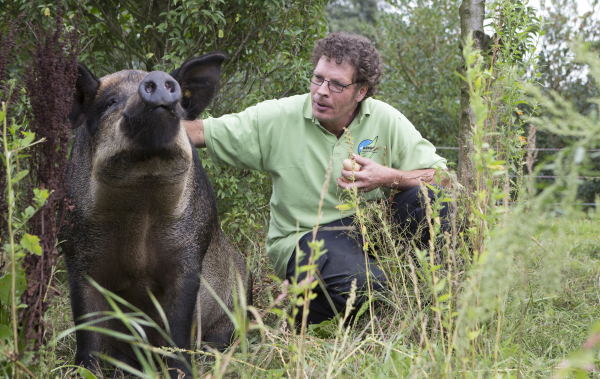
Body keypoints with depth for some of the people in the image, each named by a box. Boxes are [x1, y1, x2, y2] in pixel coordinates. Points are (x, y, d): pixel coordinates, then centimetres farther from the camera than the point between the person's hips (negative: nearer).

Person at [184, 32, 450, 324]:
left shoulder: (385, 120, -4)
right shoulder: (278, 118, -9)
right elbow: (200, 132, -5)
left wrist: (390, 178, -21)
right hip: (305, 236, -3)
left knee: (434, 199, -23)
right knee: (364, 286, -34)